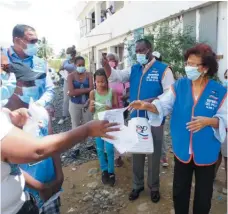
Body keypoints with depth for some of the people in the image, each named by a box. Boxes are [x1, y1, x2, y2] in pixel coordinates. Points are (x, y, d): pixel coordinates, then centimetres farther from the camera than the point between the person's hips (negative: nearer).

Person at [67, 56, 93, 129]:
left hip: (86, 103, 2)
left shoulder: (88, 75, -1)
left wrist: (77, 92, -18)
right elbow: (71, 92, -18)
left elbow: (91, 88, -13)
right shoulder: (71, 76, -6)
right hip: (75, 104, -1)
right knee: (76, 126, 10)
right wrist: (85, 90, -16)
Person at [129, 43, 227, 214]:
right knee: (179, 191, 22)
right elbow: (163, 105, -15)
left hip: (206, 153, -1)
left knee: (203, 194, 20)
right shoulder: (179, 85, -5)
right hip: (182, 150, 2)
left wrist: (208, 121, -30)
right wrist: (148, 105, -33)